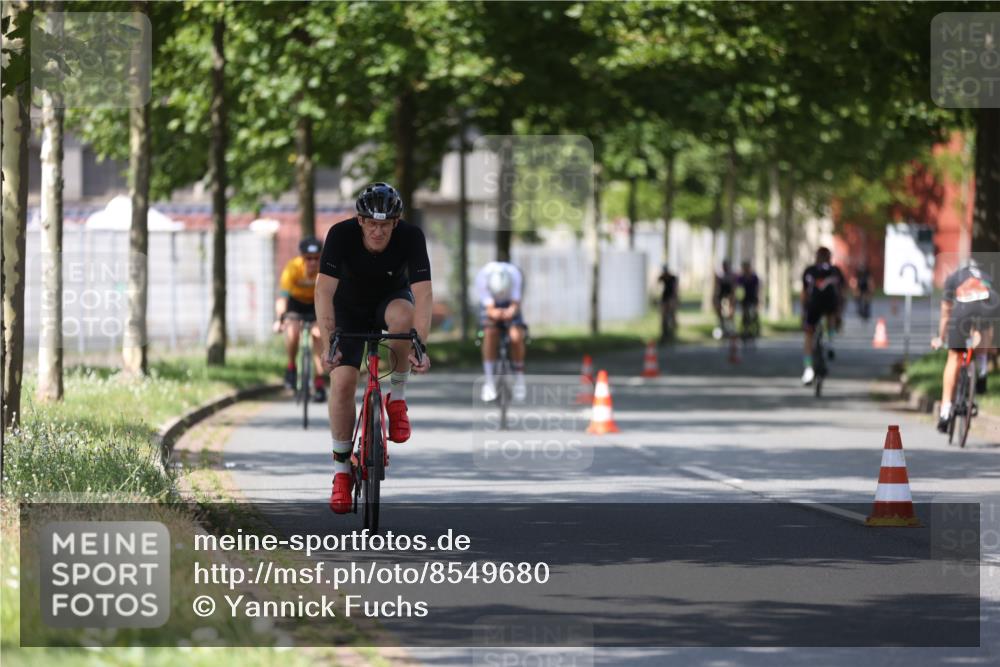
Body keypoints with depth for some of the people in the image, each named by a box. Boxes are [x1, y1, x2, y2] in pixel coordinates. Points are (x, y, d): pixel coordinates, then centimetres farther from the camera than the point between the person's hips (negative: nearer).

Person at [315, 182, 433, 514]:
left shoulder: (411, 237, -28)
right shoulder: (341, 234, -29)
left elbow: (423, 294, -36)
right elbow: (324, 290, -35)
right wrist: (328, 345, -46)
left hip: (390, 300, 0)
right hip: (350, 309, 0)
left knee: (402, 315, -36)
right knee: (342, 381, -16)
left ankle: (397, 397, -15)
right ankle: (342, 471, -1)